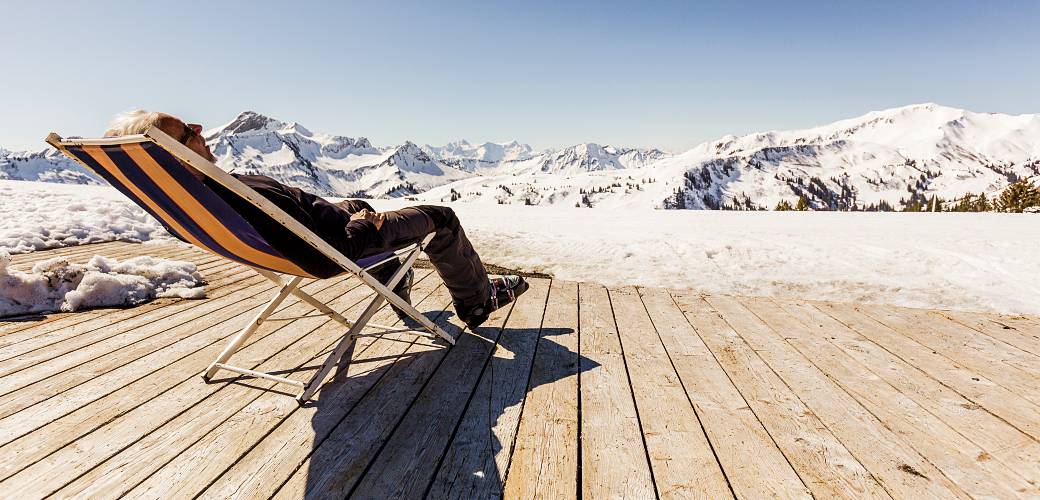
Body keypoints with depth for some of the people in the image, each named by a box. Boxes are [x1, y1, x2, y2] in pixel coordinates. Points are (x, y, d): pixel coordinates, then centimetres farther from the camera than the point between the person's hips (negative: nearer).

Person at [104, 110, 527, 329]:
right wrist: (364, 225, -15)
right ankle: (477, 301, 25)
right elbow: (323, 262, -33)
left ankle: (396, 286, 50)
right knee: (442, 218, 4)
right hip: (340, 245, -9)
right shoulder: (248, 199, -38)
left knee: (360, 204, 38)